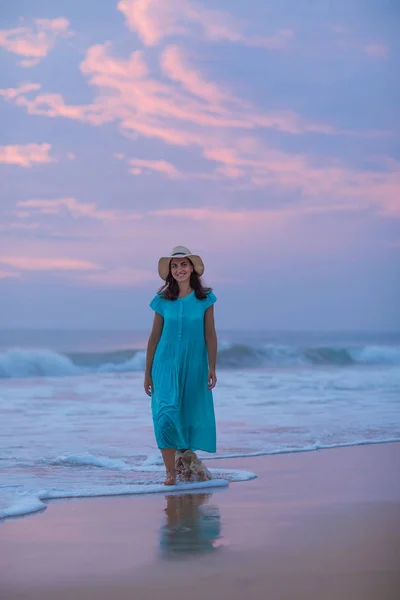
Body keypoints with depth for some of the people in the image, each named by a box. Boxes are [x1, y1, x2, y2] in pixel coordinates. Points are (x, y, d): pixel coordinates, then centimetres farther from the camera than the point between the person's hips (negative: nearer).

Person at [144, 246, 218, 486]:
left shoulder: (205, 298, 0)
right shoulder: (163, 300, 1)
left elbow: (210, 334, -1)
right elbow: (154, 337, 5)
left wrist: (212, 367, -9)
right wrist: (147, 373, 6)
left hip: (194, 366, 1)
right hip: (166, 364, -1)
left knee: (191, 416, 7)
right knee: (166, 415, -13)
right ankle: (170, 472, -8)